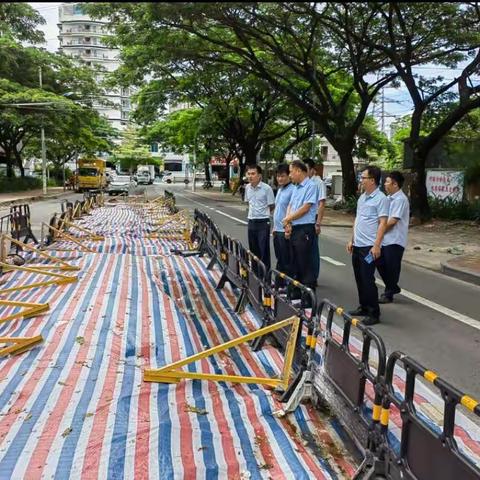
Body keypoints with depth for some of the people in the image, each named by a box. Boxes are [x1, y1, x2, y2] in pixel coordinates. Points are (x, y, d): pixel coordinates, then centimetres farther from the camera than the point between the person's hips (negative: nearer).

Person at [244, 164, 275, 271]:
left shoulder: (266, 188, -13)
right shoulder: (247, 187, 5)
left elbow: (272, 206, -7)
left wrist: (262, 213, 4)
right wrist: (254, 212, 11)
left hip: (263, 222, -6)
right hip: (251, 221, 6)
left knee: (264, 250, -1)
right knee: (253, 250, 14)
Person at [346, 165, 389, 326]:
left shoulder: (380, 199, -11)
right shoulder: (362, 197, 14)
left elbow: (383, 223, -16)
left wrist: (376, 245, -21)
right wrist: (352, 240, 19)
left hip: (369, 246, -8)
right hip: (357, 245, 8)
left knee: (368, 279, -6)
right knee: (359, 278, 14)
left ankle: (374, 313, 3)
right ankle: (364, 307, 27)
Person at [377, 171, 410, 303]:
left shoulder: (400, 199, -15)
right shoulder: (389, 198, 13)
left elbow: (392, 221, -19)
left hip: (394, 240, -9)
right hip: (385, 239, 9)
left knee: (392, 267, 1)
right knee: (380, 263, 14)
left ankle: (389, 294, 13)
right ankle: (393, 287, 31)